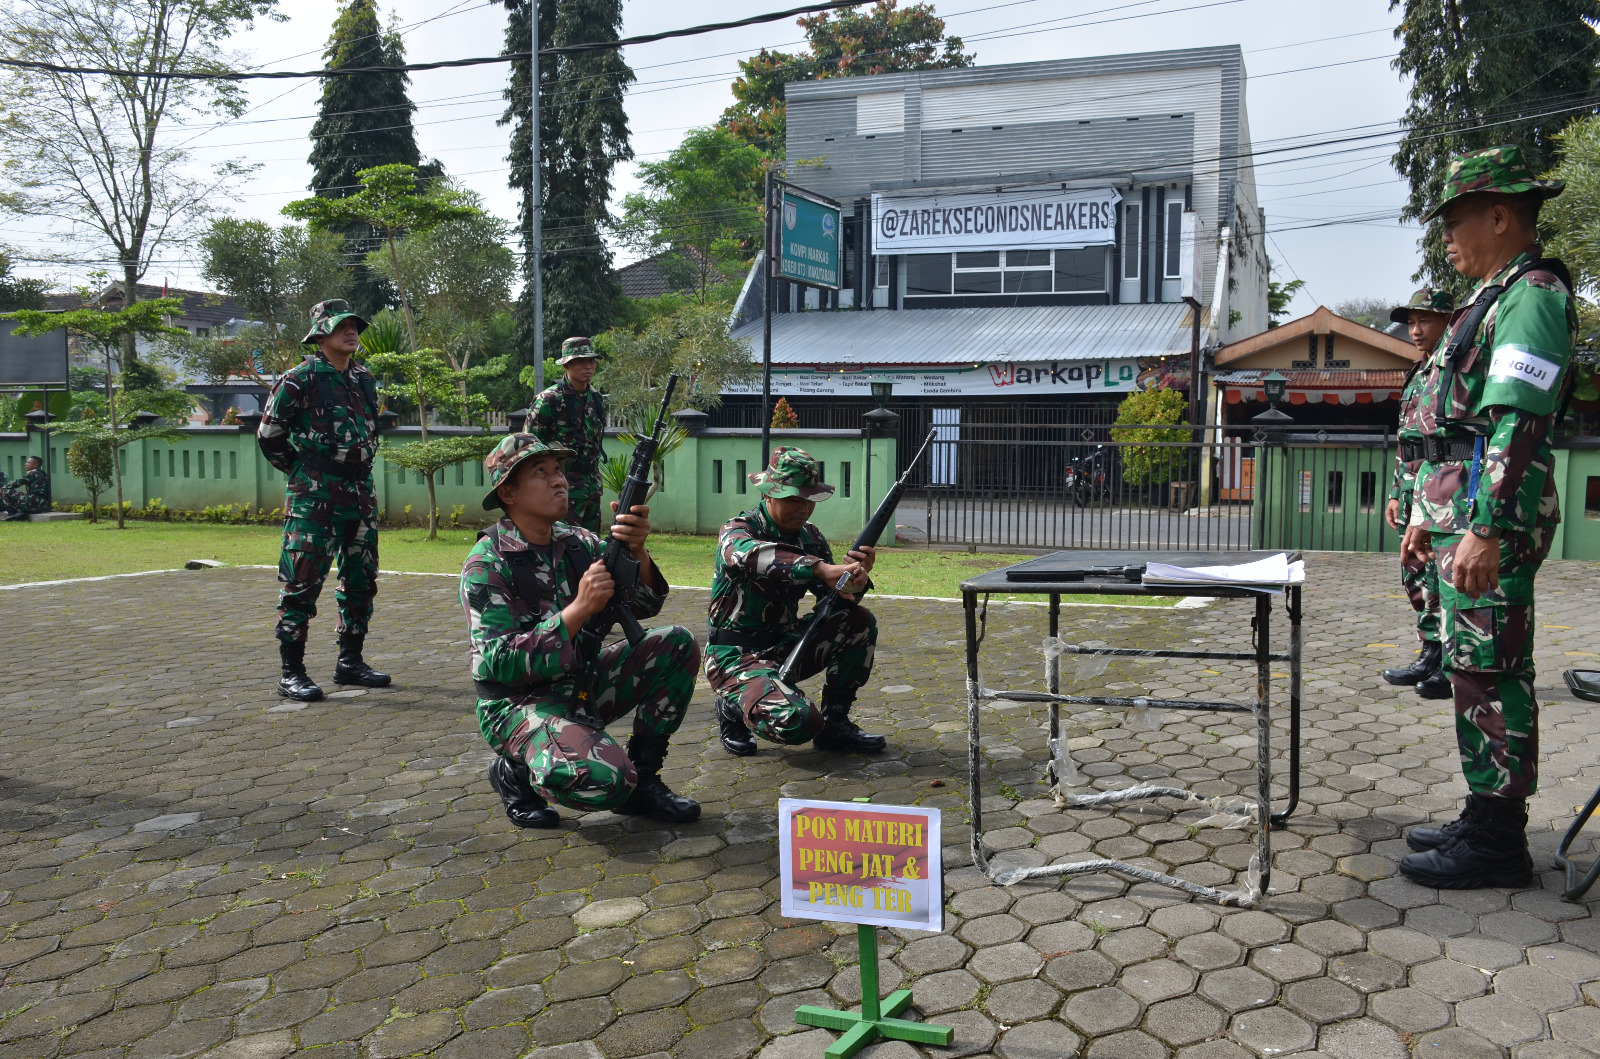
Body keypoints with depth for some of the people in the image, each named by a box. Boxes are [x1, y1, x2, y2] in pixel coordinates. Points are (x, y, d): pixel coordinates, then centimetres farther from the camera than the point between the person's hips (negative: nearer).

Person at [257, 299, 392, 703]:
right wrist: (303, 472, 2)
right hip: (314, 498, -7)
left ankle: (350, 662, 22)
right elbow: (269, 435, -3)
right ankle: (292, 673, -1)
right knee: (302, 583, -6)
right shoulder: (300, 379, -6)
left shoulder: (364, 379, 14)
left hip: (361, 492, 7)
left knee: (361, 581, 11)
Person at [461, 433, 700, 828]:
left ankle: (642, 779, -1)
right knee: (606, 779, -32)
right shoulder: (486, 564, -16)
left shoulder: (578, 542, 2)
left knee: (677, 645, -10)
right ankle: (516, 771, 1)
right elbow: (498, 665, -25)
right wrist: (579, 609, -32)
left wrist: (636, 550, -27)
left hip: (580, 684, 7)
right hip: (519, 702, -7)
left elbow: (644, 604, -5)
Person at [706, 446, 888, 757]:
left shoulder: (810, 537, 6)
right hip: (737, 657, -7)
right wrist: (821, 569, -51)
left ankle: (834, 722, 2)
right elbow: (753, 556, -40)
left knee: (860, 622, -8)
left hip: (787, 646, 7)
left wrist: (856, 577, -20)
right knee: (799, 723, -29)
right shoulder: (736, 531, -14)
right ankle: (732, 707, 3)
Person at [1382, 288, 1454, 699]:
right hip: (1415, 495, 10)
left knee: (1440, 581, -7)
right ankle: (1429, 658, 23)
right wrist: (1396, 493, 21)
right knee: (1415, 578, 14)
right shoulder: (1417, 375, 21)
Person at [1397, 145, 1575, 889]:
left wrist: (1486, 529, -26)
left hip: (1491, 515, -10)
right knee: (1474, 668, 13)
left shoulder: (1531, 293, -11)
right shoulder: (1493, 298, 20)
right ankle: (1485, 818, 23)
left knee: (1489, 672, -6)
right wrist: (1429, 514, 24)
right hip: (1462, 507, 10)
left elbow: (1519, 422, -21)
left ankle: (1497, 843, 3)